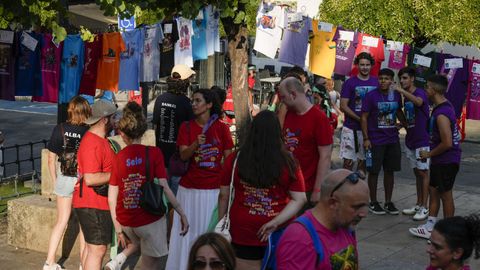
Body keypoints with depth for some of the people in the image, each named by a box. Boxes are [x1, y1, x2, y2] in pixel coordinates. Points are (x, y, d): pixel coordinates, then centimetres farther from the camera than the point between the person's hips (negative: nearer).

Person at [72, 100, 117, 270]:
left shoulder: (99, 139, 13)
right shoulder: (93, 144, -22)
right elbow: (90, 179, -28)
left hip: (92, 204, 11)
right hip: (94, 205, -11)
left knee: (91, 246, 18)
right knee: (97, 249, -7)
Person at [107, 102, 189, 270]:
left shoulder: (119, 157, 0)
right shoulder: (153, 153, -8)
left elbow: (112, 197, 0)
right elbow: (164, 188, -13)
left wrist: (117, 228, 9)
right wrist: (181, 213, -5)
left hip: (125, 222, 4)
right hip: (150, 219, -4)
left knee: (139, 240, 35)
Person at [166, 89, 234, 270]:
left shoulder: (222, 128, 0)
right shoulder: (186, 127, 3)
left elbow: (228, 159, 3)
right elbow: (183, 155, -6)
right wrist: (195, 144, -25)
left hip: (214, 189, -1)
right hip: (189, 189, 1)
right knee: (188, 232, 4)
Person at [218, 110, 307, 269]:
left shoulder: (234, 159, -7)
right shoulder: (289, 162, -8)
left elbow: (224, 195, -1)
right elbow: (300, 199, -11)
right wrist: (276, 221, -15)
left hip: (243, 234, 0)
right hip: (280, 235, 0)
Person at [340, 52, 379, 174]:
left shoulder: (376, 83, 6)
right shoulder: (350, 83, -3)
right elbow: (343, 106, -7)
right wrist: (360, 119, -15)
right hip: (351, 128, -3)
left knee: (363, 161, 11)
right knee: (348, 161, -5)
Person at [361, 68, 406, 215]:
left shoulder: (396, 95, 4)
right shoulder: (371, 96, -9)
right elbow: (364, 117, -8)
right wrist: (366, 138, -12)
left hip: (393, 140, 5)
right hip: (375, 141, -5)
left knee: (390, 171, 10)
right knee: (374, 171, 2)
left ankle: (388, 202, 19)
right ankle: (373, 203, 13)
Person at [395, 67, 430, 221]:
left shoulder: (420, 93, -11)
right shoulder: (405, 97, 12)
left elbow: (418, 102, -37)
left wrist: (402, 91, -42)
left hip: (422, 140, -8)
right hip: (410, 140, 8)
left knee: (423, 172, -4)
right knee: (416, 172, 12)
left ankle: (425, 208, 0)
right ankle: (418, 205, 19)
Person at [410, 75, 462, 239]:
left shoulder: (441, 114, -25)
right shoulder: (444, 106, 7)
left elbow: (447, 143, -27)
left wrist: (429, 154, -13)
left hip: (446, 161, -10)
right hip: (440, 160, 10)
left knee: (445, 195, 1)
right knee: (433, 190, 15)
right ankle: (429, 228, 22)